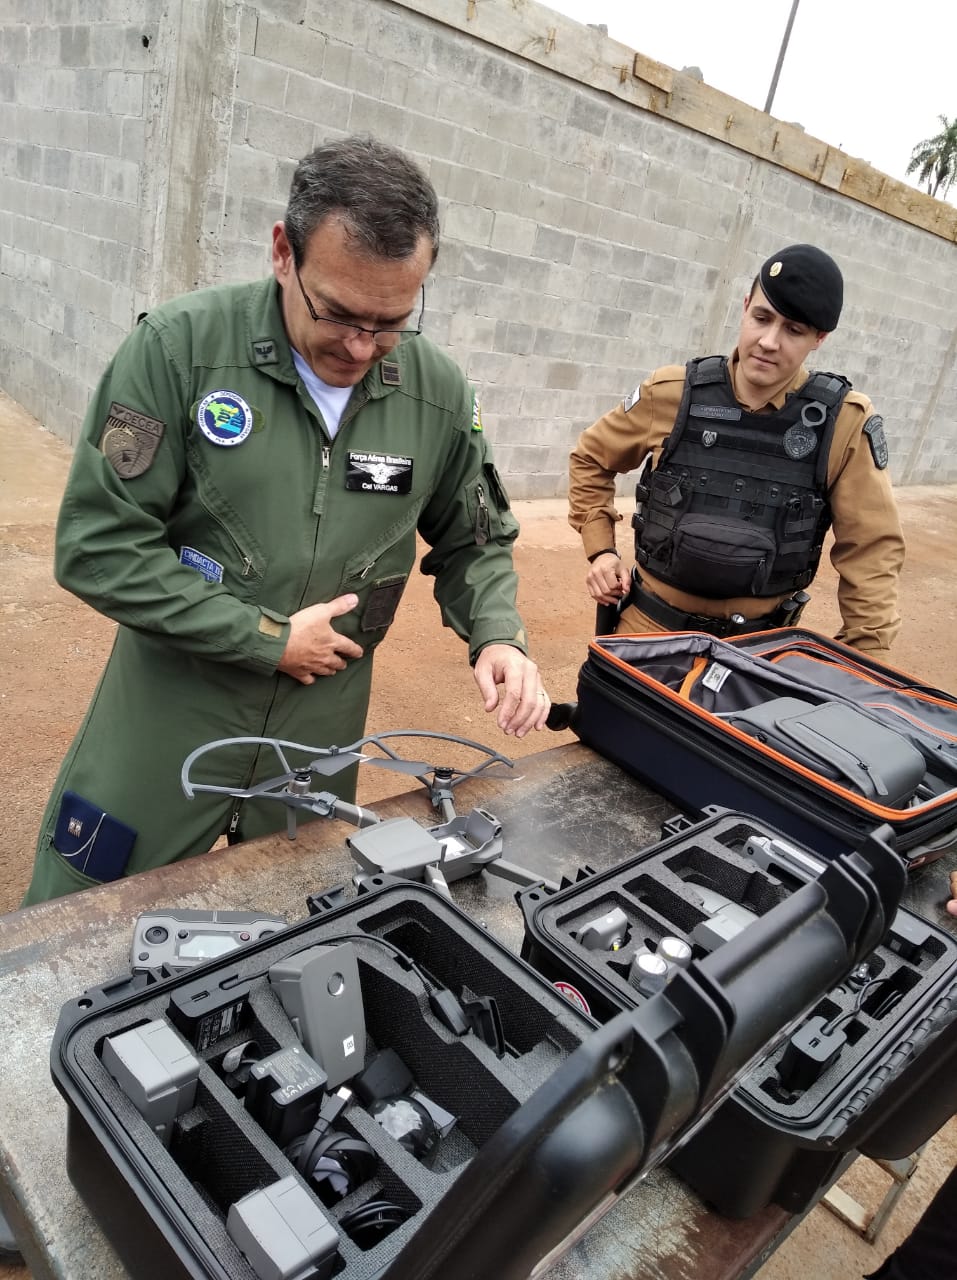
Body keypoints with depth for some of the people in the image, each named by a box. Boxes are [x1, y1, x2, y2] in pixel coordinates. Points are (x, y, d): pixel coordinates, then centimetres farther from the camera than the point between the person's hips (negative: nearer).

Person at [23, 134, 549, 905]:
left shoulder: (439, 395, -6)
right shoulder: (180, 348, -16)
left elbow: (475, 543, 7)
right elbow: (98, 545, -17)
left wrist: (497, 637, -14)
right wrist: (269, 640, -16)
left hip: (321, 733, 3)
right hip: (166, 721, -2)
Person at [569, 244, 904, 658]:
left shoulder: (845, 423, -11)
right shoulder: (672, 393, -8)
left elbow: (871, 551, -6)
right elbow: (592, 459, 8)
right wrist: (600, 550, 0)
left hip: (758, 643, 0)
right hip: (650, 624, 1)